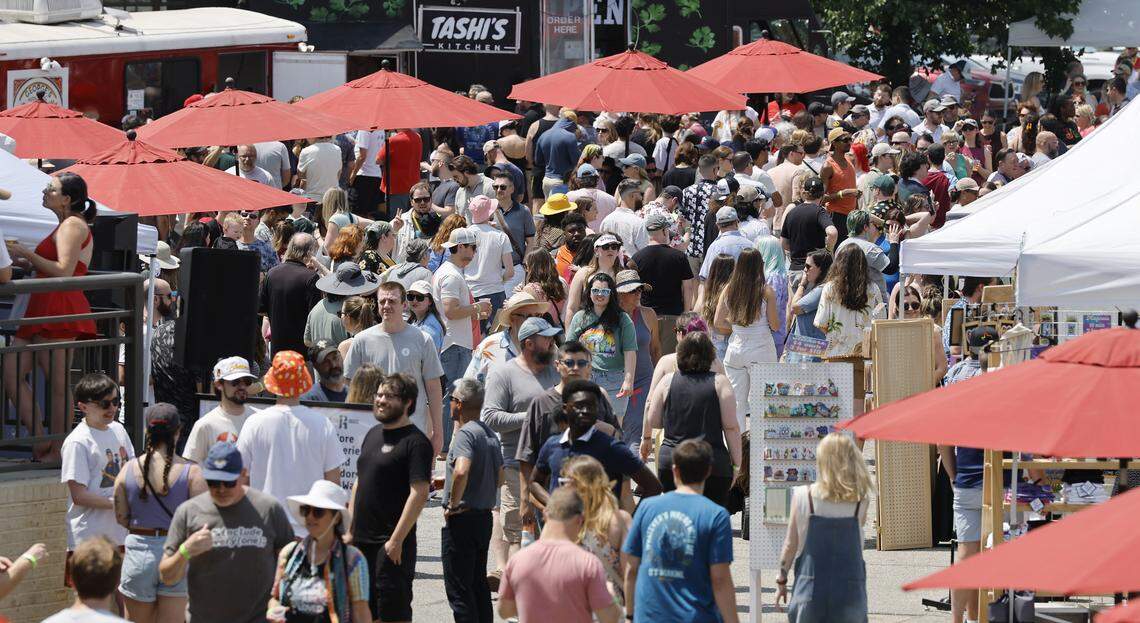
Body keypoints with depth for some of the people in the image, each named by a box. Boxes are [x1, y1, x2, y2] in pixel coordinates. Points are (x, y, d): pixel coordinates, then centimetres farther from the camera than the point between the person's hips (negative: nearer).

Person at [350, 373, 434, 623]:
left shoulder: (415, 442, -11)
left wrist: (397, 539, -21)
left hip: (391, 545, -8)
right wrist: (349, 528, 16)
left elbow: (419, 494, -18)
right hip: (361, 541, 8)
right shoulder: (373, 435, 15)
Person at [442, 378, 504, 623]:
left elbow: (461, 471, -34)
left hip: (462, 518, -9)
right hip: (485, 516, 9)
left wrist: (453, 503, -19)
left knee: (458, 589, -5)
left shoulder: (466, 434, -16)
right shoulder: (490, 434, 11)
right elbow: (499, 479, 20)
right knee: (479, 583, 16)